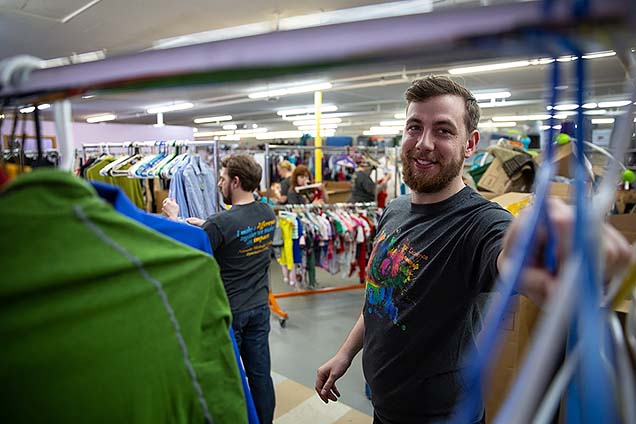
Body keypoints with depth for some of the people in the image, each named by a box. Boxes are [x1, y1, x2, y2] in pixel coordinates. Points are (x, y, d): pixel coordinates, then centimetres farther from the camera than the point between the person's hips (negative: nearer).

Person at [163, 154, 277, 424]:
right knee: (260, 373, 18)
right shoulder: (268, 214, -3)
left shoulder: (220, 223, -25)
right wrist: (204, 225, 7)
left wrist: (174, 218, -3)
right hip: (260, 307, 6)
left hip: (229, 311, -6)